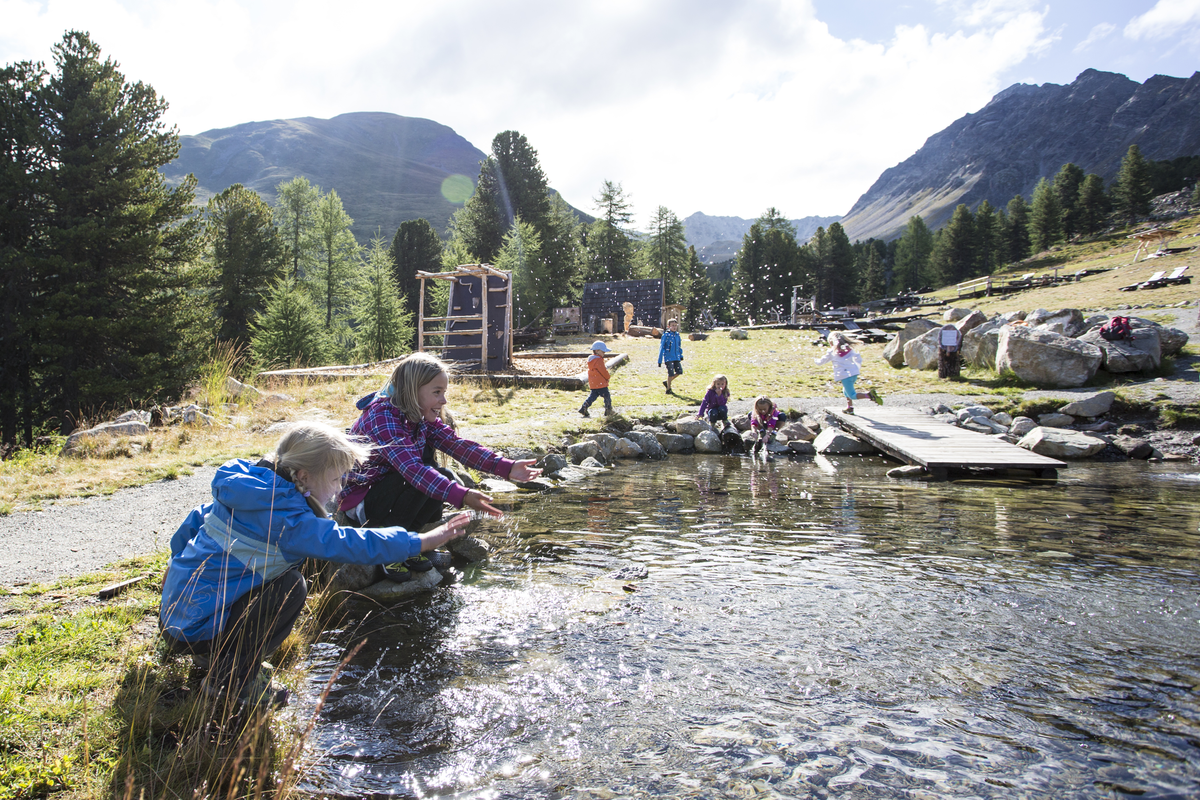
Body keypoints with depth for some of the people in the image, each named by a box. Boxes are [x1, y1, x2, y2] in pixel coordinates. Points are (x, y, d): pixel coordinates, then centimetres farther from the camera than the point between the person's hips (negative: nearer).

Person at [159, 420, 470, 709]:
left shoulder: (246, 483, 4)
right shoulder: (283, 518, -24)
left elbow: (197, 519, 18)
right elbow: (348, 543, -28)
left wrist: (179, 566, 33)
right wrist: (421, 541, -25)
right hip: (195, 626, -9)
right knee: (290, 587, -18)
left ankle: (215, 653, 20)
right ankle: (230, 681, -6)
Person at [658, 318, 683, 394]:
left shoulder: (677, 334, 9)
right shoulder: (666, 335, -8)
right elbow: (661, 347, -5)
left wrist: (681, 355, 17)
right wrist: (660, 360, -7)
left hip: (676, 357, 6)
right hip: (668, 357, -6)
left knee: (679, 371, 0)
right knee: (671, 373, -5)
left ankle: (666, 382, 20)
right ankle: (668, 389, 11)